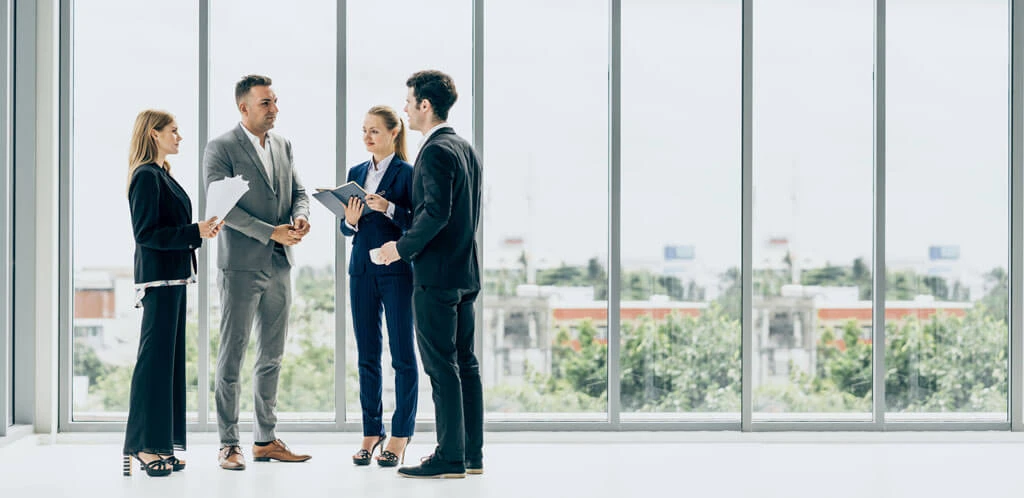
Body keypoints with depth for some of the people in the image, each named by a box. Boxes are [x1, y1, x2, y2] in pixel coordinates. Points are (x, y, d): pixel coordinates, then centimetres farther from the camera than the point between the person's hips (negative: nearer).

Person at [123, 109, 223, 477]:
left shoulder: (162, 175, 16)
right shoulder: (146, 177, -12)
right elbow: (145, 233, -18)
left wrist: (202, 231, 11)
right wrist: (194, 232, -20)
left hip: (173, 277, 10)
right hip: (158, 277, -10)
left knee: (169, 358, 11)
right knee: (155, 358, -8)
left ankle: (161, 445, 16)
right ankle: (143, 446, -4)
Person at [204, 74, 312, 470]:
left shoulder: (283, 145, 12)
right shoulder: (221, 148, -7)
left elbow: (298, 191, 16)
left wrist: (300, 217, -7)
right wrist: (272, 232, -20)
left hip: (279, 265, 7)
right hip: (241, 265, -7)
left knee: (272, 356, 11)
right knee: (232, 356, -1)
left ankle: (265, 439, 19)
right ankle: (229, 443, 4)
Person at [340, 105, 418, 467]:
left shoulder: (407, 173, -5)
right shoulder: (356, 173, 12)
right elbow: (346, 229, 13)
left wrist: (389, 208, -24)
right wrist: (350, 221, -8)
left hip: (397, 271, -5)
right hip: (362, 271, 6)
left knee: (402, 354, 1)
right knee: (367, 355, 8)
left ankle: (401, 434, 8)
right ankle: (372, 431, 16)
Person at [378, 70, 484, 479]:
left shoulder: (435, 152, -14)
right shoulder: (466, 149, 15)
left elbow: (436, 212, -23)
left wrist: (402, 247, -12)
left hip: (436, 275, -10)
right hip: (465, 271, 10)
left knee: (441, 366, -6)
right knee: (464, 363, 11)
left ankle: (449, 457, -3)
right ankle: (472, 454, 15)